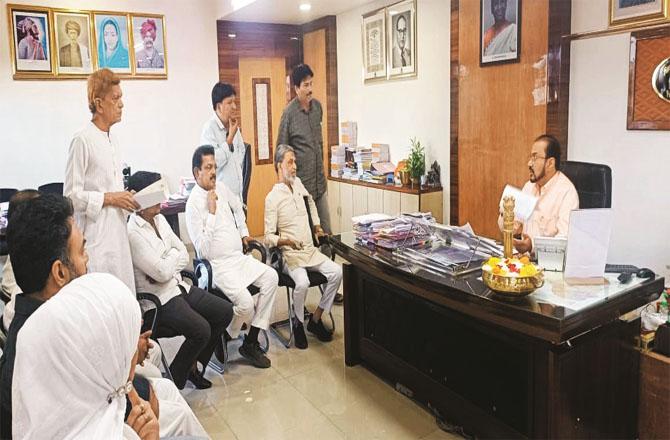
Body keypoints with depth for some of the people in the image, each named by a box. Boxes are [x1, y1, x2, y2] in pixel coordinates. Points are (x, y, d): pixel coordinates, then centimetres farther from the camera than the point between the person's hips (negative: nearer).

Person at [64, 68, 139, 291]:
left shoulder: (112, 138, 13)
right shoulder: (82, 140, -11)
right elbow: (71, 194, -13)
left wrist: (125, 198, 5)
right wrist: (110, 198, -14)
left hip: (117, 229, 8)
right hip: (96, 233, -8)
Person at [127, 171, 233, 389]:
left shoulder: (159, 219, 7)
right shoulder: (132, 232, -18)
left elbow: (185, 256, 7)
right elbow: (161, 273, -20)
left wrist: (164, 268, -11)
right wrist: (173, 255, -1)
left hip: (177, 285, 8)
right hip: (157, 297, -8)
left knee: (225, 311, -1)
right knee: (201, 330, -25)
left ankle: (194, 364, 14)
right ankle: (173, 380, -2)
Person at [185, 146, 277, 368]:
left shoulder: (221, 188, 7)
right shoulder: (193, 203, -15)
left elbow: (237, 207, 32)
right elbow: (202, 250, -21)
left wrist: (244, 233, 25)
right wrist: (211, 213, -23)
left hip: (239, 256, 8)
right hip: (219, 265, -8)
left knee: (271, 277, -13)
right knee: (245, 302, -27)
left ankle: (251, 342, -6)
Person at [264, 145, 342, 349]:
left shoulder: (297, 182, 10)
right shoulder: (273, 197, -10)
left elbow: (310, 201, 34)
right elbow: (269, 236, -11)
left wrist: (317, 225, 26)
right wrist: (286, 241, -30)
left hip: (310, 250, 7)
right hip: (290, 255, -6)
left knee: (337, 272, -14)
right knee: (302, 283, -32)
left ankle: (315, 320, 0)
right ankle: (298, 324, -3)